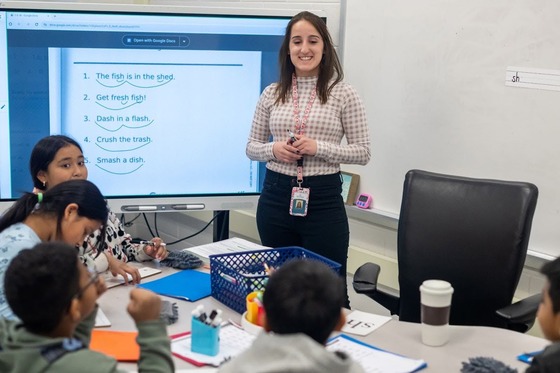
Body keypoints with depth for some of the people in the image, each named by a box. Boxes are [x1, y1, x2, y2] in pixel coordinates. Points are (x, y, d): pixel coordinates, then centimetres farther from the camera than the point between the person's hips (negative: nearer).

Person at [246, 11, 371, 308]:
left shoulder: (344, 94, -3)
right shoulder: (271, 94, 5)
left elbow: (363, 152, -3)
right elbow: (251, 147, 11)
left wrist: (318, 148, -16)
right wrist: (273, 150, -11)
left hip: (323, 199, -3)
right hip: (276, 197, 3)